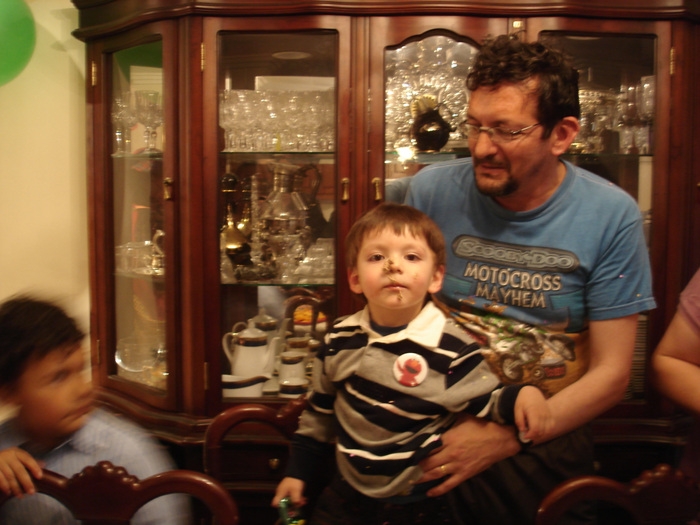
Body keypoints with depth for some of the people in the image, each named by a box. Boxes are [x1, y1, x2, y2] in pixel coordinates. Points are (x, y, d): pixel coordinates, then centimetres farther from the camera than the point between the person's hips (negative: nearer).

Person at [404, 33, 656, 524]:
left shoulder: (612, 216, -6)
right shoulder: (431, 190, -3)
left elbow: (611, 373, -4)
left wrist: (503, 439, -16)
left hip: (545, 431, 0)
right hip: (437, 420, 0)